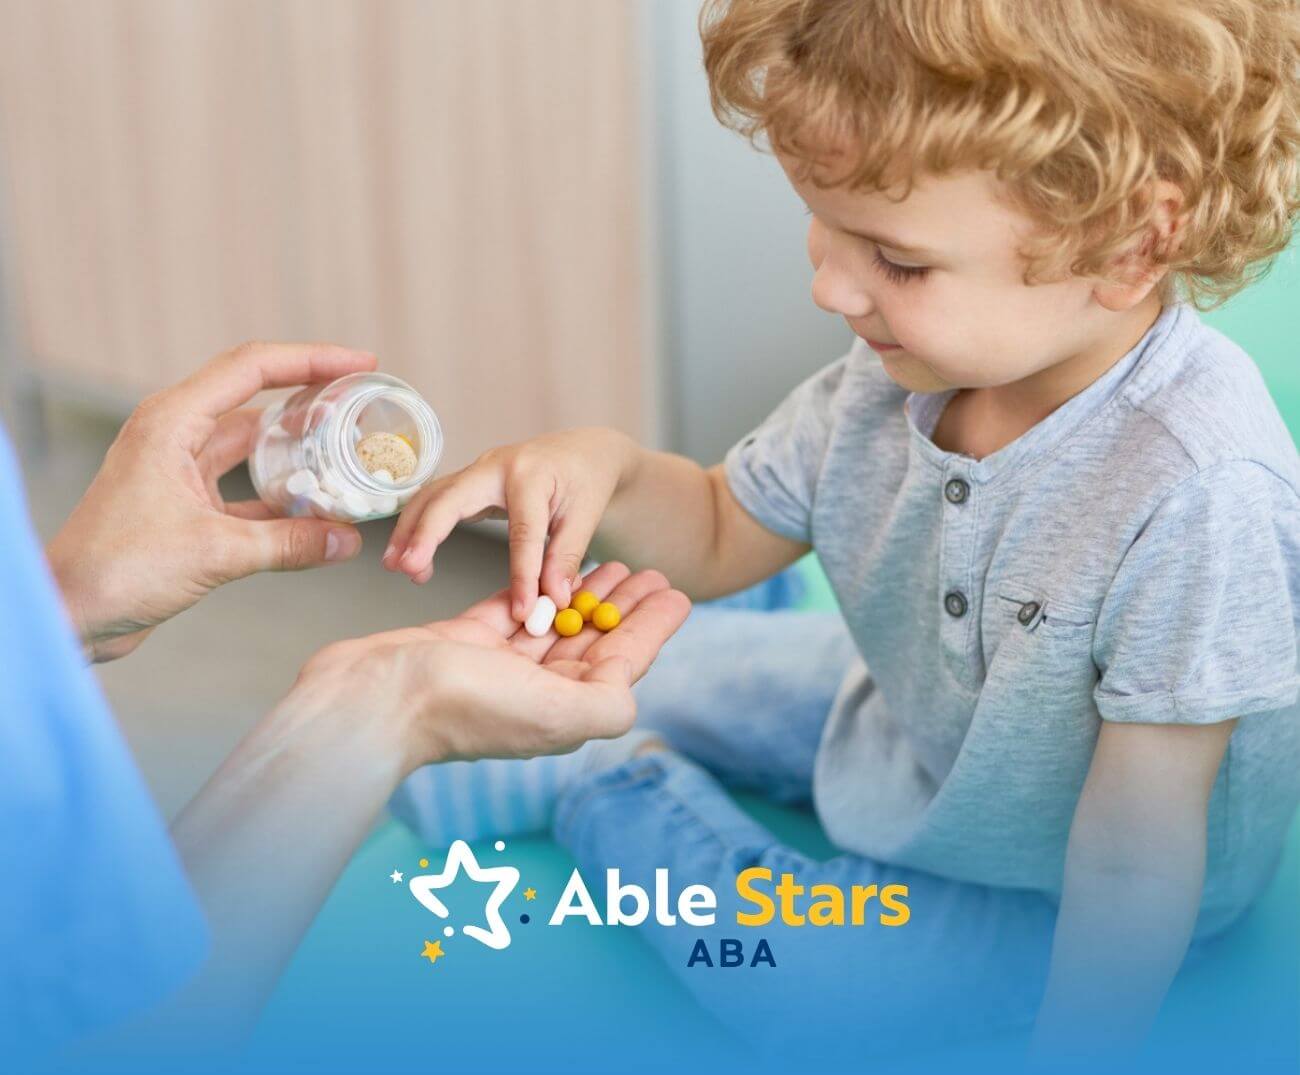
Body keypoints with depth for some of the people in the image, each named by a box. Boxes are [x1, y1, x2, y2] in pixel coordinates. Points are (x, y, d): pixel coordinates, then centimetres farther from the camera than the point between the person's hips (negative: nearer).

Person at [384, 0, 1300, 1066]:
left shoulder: (1203, 494, -40)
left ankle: (613, 797, 9)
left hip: (1055, 889, -6)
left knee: (778, 977, -15)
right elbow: (724, 540, -2)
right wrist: (606, 468, -22)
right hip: (906, 712, 6)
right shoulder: (907, 366, -17)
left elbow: (1139, 845, -31)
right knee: (660, 667, 11)